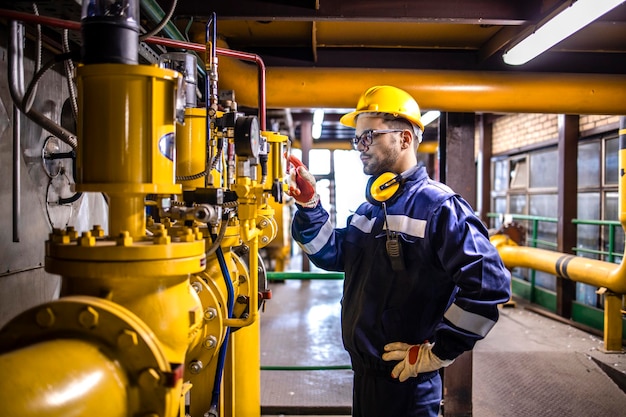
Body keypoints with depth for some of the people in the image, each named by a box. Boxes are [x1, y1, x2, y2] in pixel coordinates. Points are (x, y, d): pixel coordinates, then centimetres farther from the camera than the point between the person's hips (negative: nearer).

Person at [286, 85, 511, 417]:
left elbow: (490, 284, -25)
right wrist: (308, 203, -2)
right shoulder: (369, 208, 10)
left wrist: (437, 352, -20)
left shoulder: (439, 207, -17)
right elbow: (333, 254, 11)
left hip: (407, 380, -8)